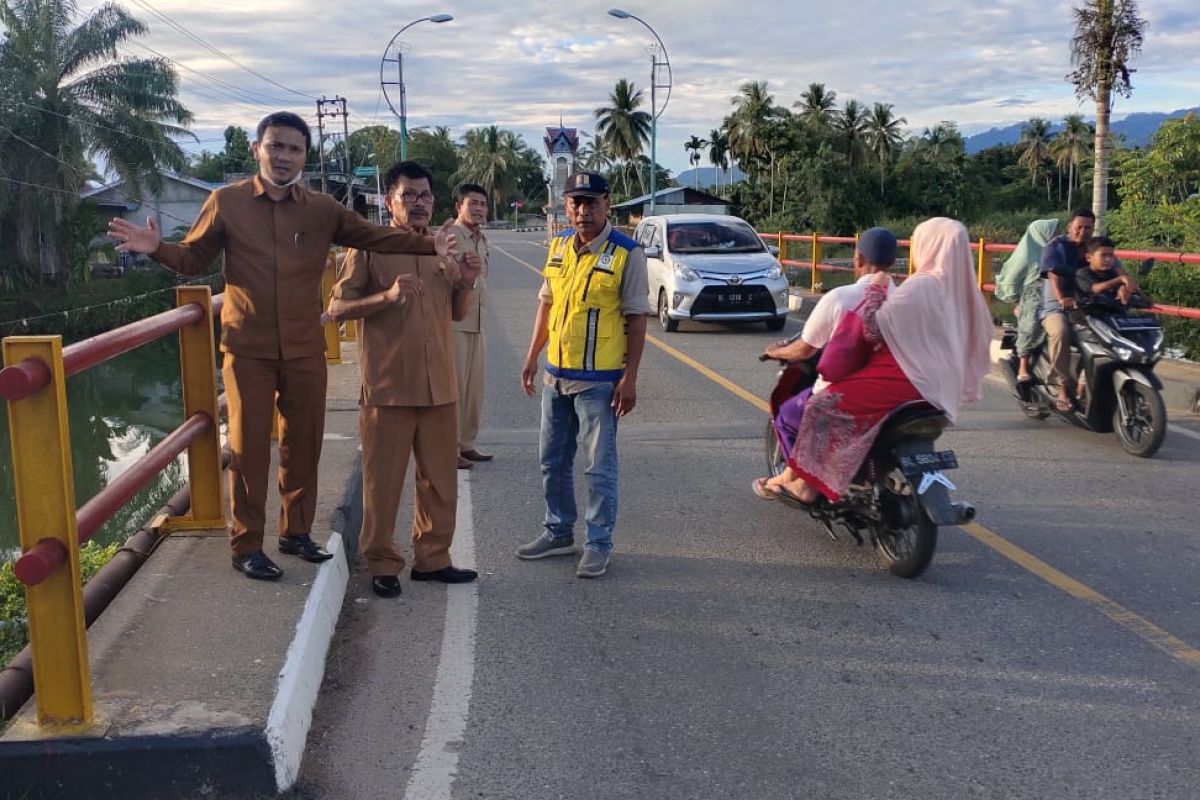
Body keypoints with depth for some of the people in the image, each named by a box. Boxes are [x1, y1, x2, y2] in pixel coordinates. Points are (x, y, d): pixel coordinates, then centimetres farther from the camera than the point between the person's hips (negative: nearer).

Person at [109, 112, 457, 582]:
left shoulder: (323, 210, 3)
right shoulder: (226, 202, -1)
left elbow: (377, 238, 4)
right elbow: (194, 260, 6)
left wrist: (429, 244, -10)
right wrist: (156, 248, -14)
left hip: (305, 350, 3)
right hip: (248, 349, -2)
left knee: (304, 444, 11)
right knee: (248, 447, 2)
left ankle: (296, 532, 28)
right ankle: (246, 547, 12)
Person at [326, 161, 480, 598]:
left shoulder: (444, 249, 12)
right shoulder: (369, 247, -5)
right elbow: (337, 308, -8)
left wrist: (466, 284, 0)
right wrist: (387, 296, -23)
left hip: (439, 386, 5)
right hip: (387, 387, -5)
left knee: (441, 480, 11)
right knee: (383, 481, 3)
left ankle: (432, 558, 25)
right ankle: (382, 563, 17)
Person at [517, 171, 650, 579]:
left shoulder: (627, 253, -11)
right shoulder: (558, 246, 6)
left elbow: (636, 318, -11)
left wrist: (630, 378, -14)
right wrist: (532, 356, 13)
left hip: (598, 380, -6)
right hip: (555, 374, 6)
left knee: (599, 466, 2)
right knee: (552, 461, 16)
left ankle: (598, 544, 15)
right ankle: (558, 532, 32)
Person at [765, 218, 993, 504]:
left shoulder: (921, 285, -16)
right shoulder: (961, 287, 9)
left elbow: (873, 328, -17)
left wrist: (874, 290, -2)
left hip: (908, 378, -10)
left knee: (826, 405, -9)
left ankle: (809, 481, -6)